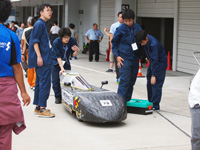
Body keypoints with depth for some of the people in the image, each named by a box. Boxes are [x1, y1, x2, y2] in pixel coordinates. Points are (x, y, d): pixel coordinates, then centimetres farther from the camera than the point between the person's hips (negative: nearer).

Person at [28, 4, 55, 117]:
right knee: (45, 82, -10)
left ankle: (38, 107, 20)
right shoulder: (39, 24, -11)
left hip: (44, 59, 10)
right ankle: (42, 109, -8)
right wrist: (39, 56, -23)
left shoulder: (44, 24, 19)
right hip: (42, 60, -10)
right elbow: (35, 41, -17)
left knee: (40, 82, 13)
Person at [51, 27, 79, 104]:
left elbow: (74, 54, -15)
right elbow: (58, 57, -28)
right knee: (56, 80, -4)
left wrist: (76, 51, -38)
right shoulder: (56, 42, -29)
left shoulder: (72, 41, -22)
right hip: (56, 61, -2)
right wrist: (62, 68, -35)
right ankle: (58, 97, 10)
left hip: (66, 61, 3)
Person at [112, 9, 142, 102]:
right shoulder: (120, 29, -6)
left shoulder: (138, 28, 4)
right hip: (124, 59, -5)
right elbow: (114, 43, 2)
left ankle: (127, 101, 20)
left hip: (135, 58, 5)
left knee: (132, 81, 10)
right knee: (125, 81, -10)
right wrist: (117, 56, -6)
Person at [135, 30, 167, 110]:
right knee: (149, 83, 9)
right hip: (152, 62, 9)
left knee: (156, 84, -11)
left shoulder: (153, 44, -32)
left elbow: (155, 60, -32)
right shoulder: (144, 38, -8)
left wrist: (153, 75, -31)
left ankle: (155, 105, -6)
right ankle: (150, 102, 18)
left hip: (160, 64, -9)